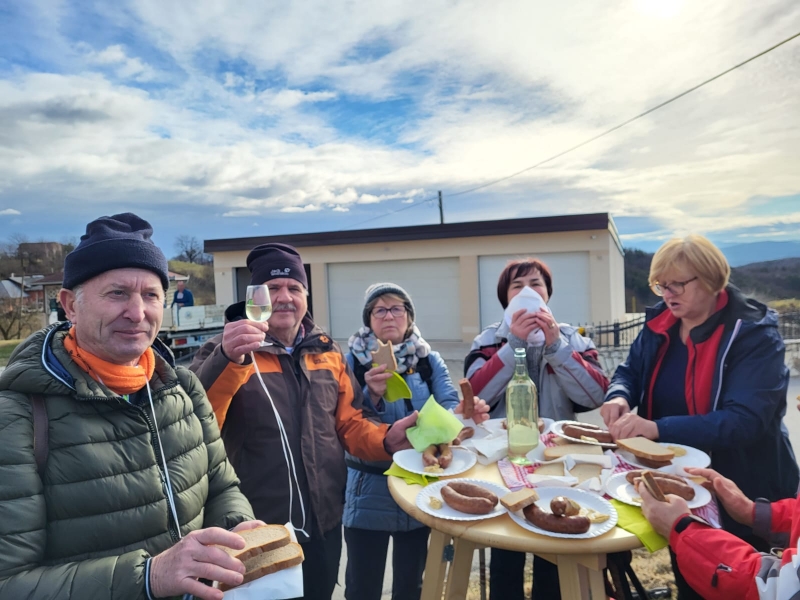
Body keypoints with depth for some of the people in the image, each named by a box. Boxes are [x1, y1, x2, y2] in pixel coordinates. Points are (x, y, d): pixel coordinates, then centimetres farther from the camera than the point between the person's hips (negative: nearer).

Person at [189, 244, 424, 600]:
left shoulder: (327, 352, 5)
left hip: (324, 520, 4)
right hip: (256, 527, -4)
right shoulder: (226, 351, -8)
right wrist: (228, 360, -41)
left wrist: (385, 439, -10)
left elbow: (350, 422, 10)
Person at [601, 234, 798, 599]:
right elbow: (629, 372, 4)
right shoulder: (660, 322, -4)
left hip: (741, 490, -5)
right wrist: (619, 397, -21)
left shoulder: (753, 333, -21)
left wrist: (657, 429, -40)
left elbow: (745, 420, -30)